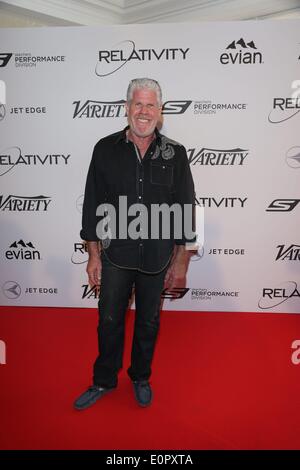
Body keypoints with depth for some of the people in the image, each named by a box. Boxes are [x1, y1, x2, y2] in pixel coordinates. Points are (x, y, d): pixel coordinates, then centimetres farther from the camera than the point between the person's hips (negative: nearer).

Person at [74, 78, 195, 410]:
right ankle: (104, 380, 37)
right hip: (115, 255, 0)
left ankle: (141, 378, 40)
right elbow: (93, 206, 0)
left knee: (148, 322, 17)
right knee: (109, 321, 14)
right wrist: (93, 255, -2)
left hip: (157, 258, 0)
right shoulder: (106, 149, -3)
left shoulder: (174, 154, -3)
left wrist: (181, 261, -3)